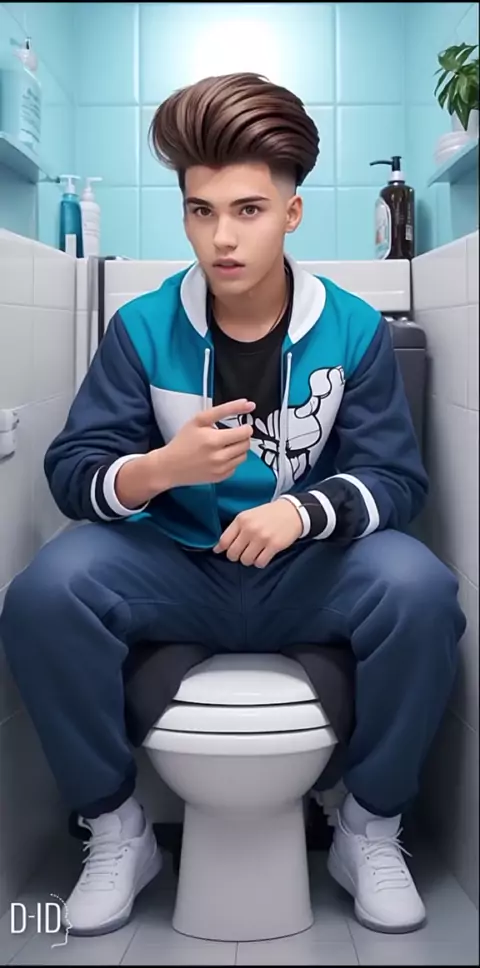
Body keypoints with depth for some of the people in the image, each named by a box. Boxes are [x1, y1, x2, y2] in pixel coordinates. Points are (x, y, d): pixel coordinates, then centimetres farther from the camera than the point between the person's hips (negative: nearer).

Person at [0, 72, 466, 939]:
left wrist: (303, 510, -31)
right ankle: (115, 829, -4)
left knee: (420, 590, -31)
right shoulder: (143, 328, -5)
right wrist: (162, 467, -32)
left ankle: (371, 829, -5)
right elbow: (71, 472, -9)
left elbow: (396, 479, -9)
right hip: (176, 569, 1)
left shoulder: (353, 330, -5)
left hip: (307, 575, 0)